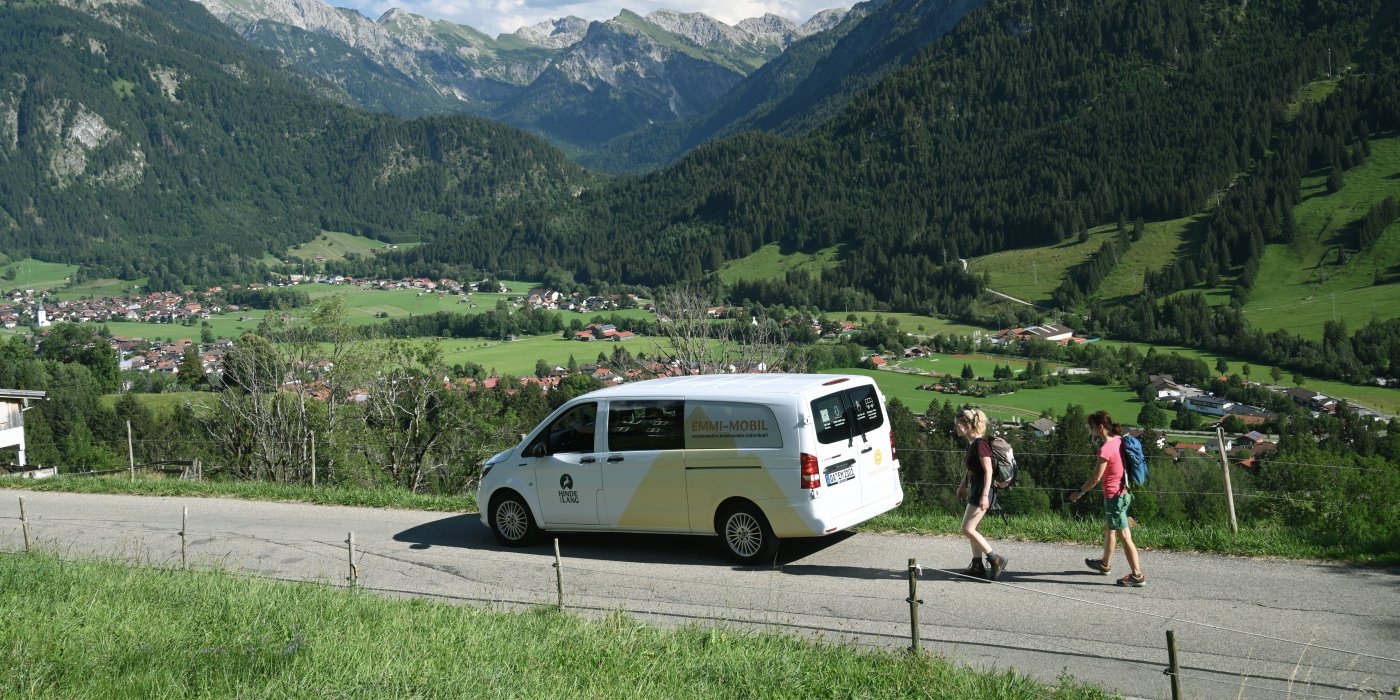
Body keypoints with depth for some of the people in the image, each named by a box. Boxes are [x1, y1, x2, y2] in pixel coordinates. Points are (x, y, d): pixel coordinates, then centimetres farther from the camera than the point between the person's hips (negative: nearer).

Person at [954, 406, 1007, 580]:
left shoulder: (980, 444, -17)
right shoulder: (971, 444, 11)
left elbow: (988, 471, -21)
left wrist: (985, 495, -25)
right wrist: (962, 486, 30)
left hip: (982, 490, -10)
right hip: (974, 489, 10)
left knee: (967, 529, -10)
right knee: (971, 529, 12)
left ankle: (996, 560, -4)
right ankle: (978, 566, 19)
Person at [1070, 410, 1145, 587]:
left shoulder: (1105, 449, -22)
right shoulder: (1118, 440, 2)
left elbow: (1096, 477, -18)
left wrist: (1079, 492, -6)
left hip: (1114, 496, -10)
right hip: (1123, 492, 10)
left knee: (1124, 536, -3)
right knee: (1108, 528, 24)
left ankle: (1137, 575, 1)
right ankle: (1105, 564, 39)